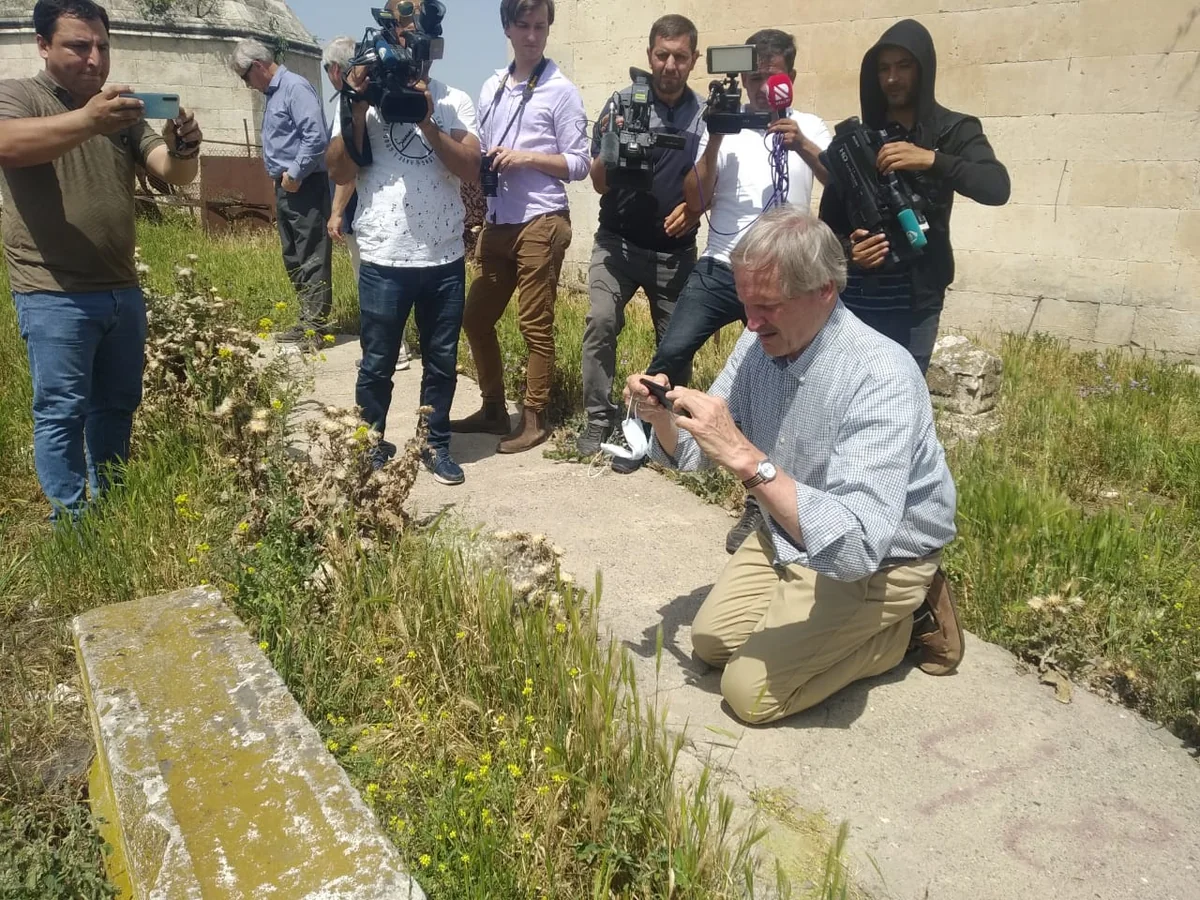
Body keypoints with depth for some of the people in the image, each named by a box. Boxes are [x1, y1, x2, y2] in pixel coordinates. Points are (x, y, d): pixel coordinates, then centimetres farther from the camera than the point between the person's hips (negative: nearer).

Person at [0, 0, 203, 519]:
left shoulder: (122, 111, 12)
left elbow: (171, 173, 1)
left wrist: (182, 150, -24)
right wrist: (87, 120, -41)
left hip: (122, 290, 5)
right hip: (54, 296, -5)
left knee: (118, 404, 14)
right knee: (62, 412, 0)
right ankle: (69, 523, 11)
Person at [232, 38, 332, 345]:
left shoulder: (295, 87, -12)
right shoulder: (272, 93, 18)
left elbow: (316, 136, -22)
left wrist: (295, 174, -17)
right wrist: (283, 177, 13)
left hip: (305, 186, -10)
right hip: (286, 186, 10)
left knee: (311, 258, -7)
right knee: (293, 257, 12)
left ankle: (315, 324, -4)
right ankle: (309, 318, 19)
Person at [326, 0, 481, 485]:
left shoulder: (454, 101, 7)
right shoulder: (363, 95, 5)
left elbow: (471, 169, -6)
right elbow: (341, 173, -3)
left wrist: (427, 120, -14)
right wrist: (357, 107, -10)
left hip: (445, 259, 2)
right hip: (384, 260, -1)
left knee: (442, 360, 10)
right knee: (377, 363, 7)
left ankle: (437, 445, 24)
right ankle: (371, 445, 22)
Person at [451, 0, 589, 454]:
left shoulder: (561, 90, -2)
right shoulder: (491, 88, 14)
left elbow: (579, 164, -5)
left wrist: (526, 157, -16)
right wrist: (482, 161, -3)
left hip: (541, 223, -6)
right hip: (497, 223, 6)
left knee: (536, 325, -1)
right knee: (476, 318, 10)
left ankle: (534, 419, 10)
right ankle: (494, 407, 24)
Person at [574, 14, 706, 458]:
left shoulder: (705, 114, 1)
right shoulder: (622, 104, -4)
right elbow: (599, 184, -5)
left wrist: (695, 208, -11)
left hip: (675, 250, 2)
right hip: (618, 241, -1)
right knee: (600, 321, -16)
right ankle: (599, 419, -4)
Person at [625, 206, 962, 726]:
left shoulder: (882, 379, -33)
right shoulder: (758, 345, -10)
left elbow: (854, 547, -41)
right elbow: (698, 454, 1)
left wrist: (746, 458, -47)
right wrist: (662, 419, -22)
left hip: (878, 562, -7)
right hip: (789, 536, 7)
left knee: (750, 692, -9)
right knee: (711, 642, 9)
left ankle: (907, 623, 6)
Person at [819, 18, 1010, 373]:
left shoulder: (954, 131, 5)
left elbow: (997, 188, -13)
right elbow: (829, 217, 7)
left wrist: (932, 159, -26)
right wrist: (846, 249, -15)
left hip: (914, 298, -1)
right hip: (853, 294, 2)